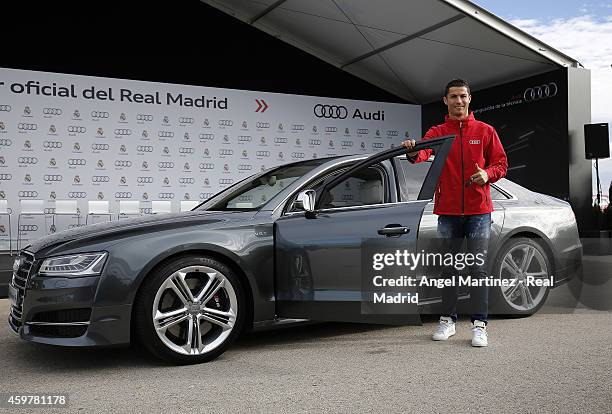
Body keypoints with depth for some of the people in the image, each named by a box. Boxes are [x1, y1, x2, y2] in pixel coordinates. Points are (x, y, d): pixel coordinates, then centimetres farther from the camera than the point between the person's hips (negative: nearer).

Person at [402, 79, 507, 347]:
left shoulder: (485, 131, 9)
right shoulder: (438, 132, 8)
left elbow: (501, 163, 9)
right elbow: (424, 151, -12)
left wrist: (488, 173, -13)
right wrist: (412, 152, -36)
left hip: (478, 210, -1)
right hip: (448, 211, 1)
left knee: (478, 269, -2)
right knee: (447, 268, 8)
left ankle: (479, 325, 4)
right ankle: (447, 320, 19)